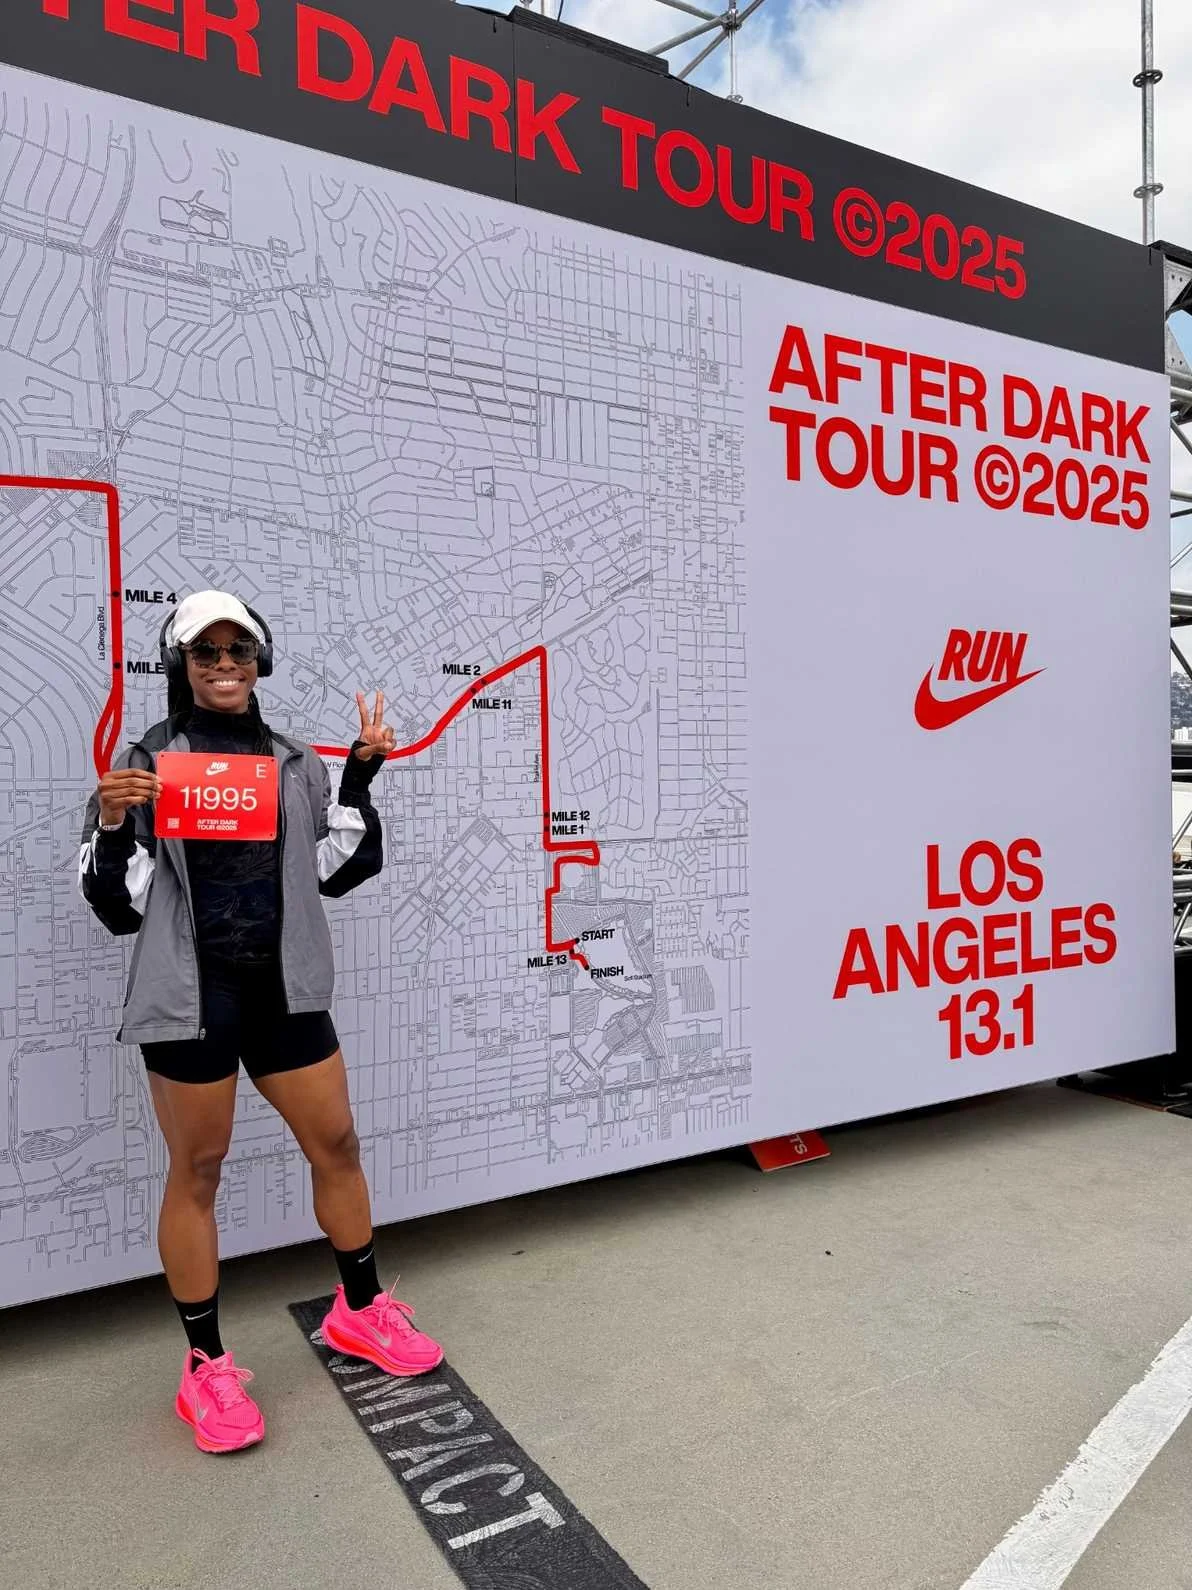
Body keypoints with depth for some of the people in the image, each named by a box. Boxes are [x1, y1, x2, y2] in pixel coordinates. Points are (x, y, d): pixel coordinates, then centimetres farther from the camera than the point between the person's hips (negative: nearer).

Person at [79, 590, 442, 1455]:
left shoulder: (297, 763, 7)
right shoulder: (146, 762, -3)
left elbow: (342, 871, 4)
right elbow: (117, 906, -3)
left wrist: (361, 777, -4)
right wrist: (114, 826, -21)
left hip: (284, 986, 4)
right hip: (191, 993, -3)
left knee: (337, 1140, 10)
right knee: (197, 1169, 7)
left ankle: (359, 1309, 32)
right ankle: (206, 1365, 24)